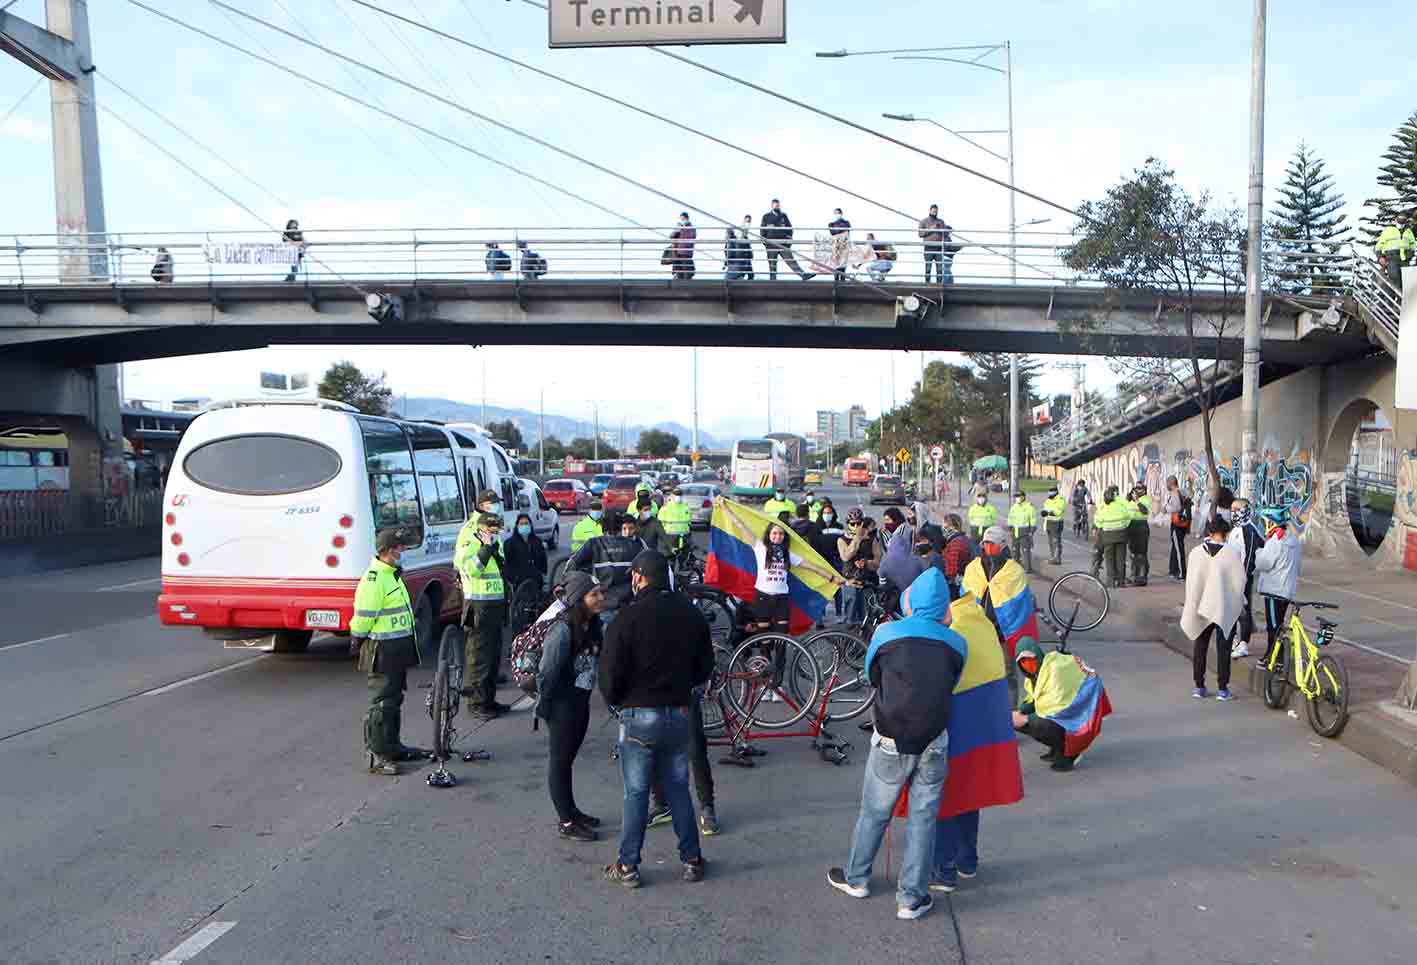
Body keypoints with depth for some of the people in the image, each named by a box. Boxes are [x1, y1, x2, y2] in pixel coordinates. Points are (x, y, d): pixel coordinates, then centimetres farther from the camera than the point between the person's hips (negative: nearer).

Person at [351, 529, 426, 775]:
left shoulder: (392, 574, 14)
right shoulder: (373, 579, -19)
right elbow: (362, 618, -19)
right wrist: (360, 643, -9)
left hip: (399, 650, 10)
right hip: (383, 652, -10)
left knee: (395, 700, 18)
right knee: (382, 703, -5)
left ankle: (392, 746, 30)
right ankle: (377, 755, 2)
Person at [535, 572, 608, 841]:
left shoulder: (592, 625, 1)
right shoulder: (564, 630, -25)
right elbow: (547, 672, -20)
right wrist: (544, 706, -12)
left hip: (581, 701, 8)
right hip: (563, 704, -8)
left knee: (567, 758, 20)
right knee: (559, 760, 6)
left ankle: (571, 812, 33)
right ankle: (566, 822, 16)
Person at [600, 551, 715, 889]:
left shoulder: (630, 617, -16)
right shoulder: (690, 614, 0)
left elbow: (610, 671, -14)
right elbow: (705, 666, 9)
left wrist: (614, 700, 5)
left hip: (640, 716, -4)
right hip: (680, 714, 4)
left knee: (636, 793, 7)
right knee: (679, 789, 16)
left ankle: (628, 866, 15)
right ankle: (692, 860, 21)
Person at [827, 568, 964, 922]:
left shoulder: (886, 633, -6)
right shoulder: (957, 643, -1)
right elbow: (952, 684, 8)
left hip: (891, 742, -1)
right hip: (935, 744, 1)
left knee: (874, 812, 16)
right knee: (922, 818, 12)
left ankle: (856, 878, 34)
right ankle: (911, 899, 18)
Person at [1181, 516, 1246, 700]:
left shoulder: (1196, 552, -7)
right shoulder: (1232, 553, -13)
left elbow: (1190, 581, -1)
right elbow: (1240, 581, -7)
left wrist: (1192, 606, 8)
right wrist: (1237, 603, 9)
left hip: (1201, 607, 2)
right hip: (1225, 608, -2)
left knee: (1199, 647, 13)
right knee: (1223, 648, 7)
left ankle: (1199, 686, 17)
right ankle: (1222, 688, 9)